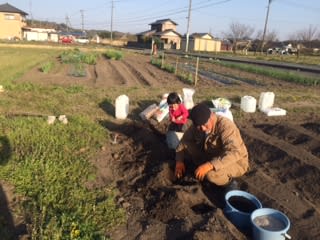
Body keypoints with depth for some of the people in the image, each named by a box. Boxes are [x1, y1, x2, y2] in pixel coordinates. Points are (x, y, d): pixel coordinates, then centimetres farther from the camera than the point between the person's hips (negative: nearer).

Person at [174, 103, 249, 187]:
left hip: (236, 162, -6)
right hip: (213, 156, 6)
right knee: (187, 145, -10)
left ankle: (227, 179, -2)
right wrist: (179, 161, -16)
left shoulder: (225, 125, -31)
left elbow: (234, 153, -41)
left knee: (211, 174, -35)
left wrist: (209, 165, -49)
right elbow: (183, 142, 0)